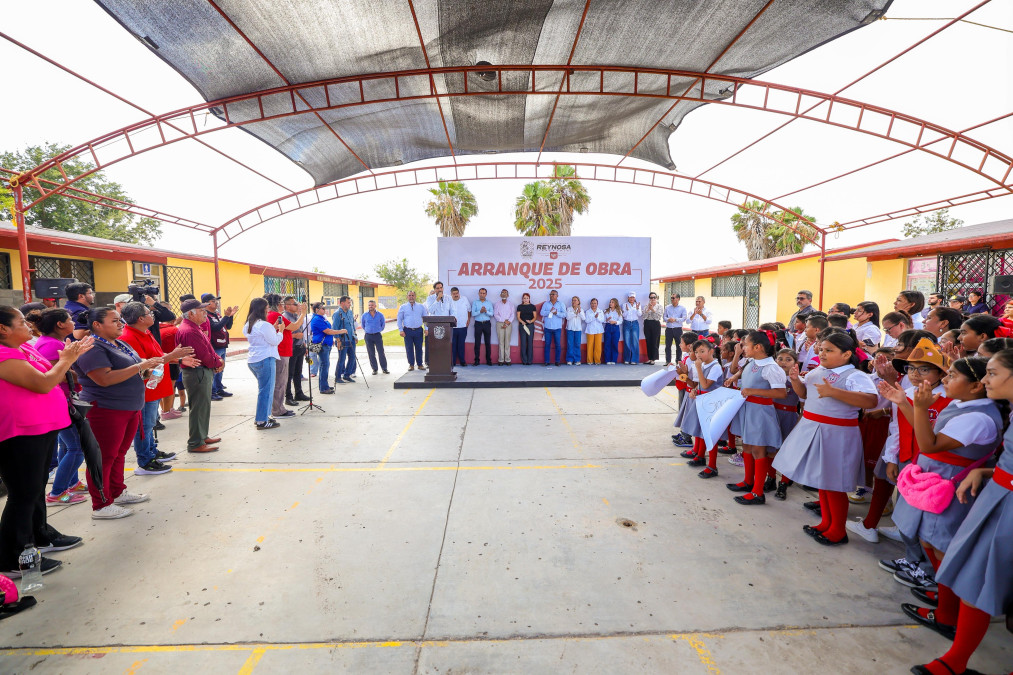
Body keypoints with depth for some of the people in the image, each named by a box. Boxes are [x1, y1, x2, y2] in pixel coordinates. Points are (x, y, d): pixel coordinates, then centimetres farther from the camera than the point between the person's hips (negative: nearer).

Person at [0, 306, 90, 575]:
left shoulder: (25, 348, 9)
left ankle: (40, 536, 39)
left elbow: (53, 378, 17)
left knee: (37, 489, 22)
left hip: (42, 429, 10)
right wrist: (66, 359, -14)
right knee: (23, 496, 0)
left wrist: (71, 356, 6)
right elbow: (43, 384, -25)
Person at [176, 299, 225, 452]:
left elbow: (207, 349, 16)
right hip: (198, 374, -11)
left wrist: (218, 359, -1)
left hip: (203, 372, 11)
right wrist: (218, 363, -6)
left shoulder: (194, 328, 14)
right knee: (199, 408, -2)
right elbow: (205, 356, -23)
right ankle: (195, 444, 7)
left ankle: (202, 436, 32)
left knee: (204, 406, 19)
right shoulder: (189, 331, -21)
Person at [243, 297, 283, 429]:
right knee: (266, 390, -2)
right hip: (265, 359, -10)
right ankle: (262, 421, 2)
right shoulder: (264, 325, -16)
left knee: (263, 389, 20)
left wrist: (273, 329, 14)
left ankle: (261, 416, 26)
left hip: (252, 360, 10)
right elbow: (275, 341, -13)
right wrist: (280, 330, 2)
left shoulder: (248, 325, 13)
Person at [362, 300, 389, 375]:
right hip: (368, 336, 1)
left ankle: (384, 368, 4)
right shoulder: (364, 315, 3)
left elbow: (383, 323, 16)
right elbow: (363, 324, 19)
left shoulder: (380, 315, 0)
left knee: (381, 352, -4)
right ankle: (374, 369, 12)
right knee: (371, 353, 3)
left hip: (377, 335, -1)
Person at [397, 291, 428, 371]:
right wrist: (401, 330, -4)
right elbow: (399, 319, 7)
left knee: (419, 348, 4)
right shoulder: (403, 307, 8)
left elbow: (426, 317, 9)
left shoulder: (421, 306, 10)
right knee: (409, 348, 3)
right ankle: (411, 364, 12)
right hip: (408, 331, 0)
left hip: (418, 330, 1)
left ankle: (420, 364, 14)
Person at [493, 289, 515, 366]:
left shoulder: (511, 304, 11)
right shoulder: (497, 304, 11)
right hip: (499, 324, 0)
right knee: (501, 342, -3)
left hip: (508, 324, 0)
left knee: (507, 342, -3)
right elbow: (495, 314, 2)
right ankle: (501, 360, -2)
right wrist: (504, 320, -9)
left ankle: (507, 360, -1)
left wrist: (508, 322, -10)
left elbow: (513, 314, 3)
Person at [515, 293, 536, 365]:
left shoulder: (532, 306, 8)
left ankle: (530, 360, 4)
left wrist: (531, 321, -16)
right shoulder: (520, 306, 8)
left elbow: (535, 317, 5)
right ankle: (524, 360, 4)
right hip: (522, 326, 0)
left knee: (530, 343, -2)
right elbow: (518, 317, 4)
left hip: (530, 325, 0)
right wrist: (522, 322, -16)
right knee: (523, 343, -2)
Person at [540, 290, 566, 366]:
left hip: (557, 328, -1)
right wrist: (550, 311, -12)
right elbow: (541, 313, -1)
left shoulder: (561, 304, 9)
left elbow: (564, 314, -1)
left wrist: (557, 313, -16)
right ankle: (547, 361, 5)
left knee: (557, 344, 0)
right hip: (547, 327, 1)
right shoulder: (545, 304, 12)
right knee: (547, 344, 1)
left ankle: (557, 361, 7)